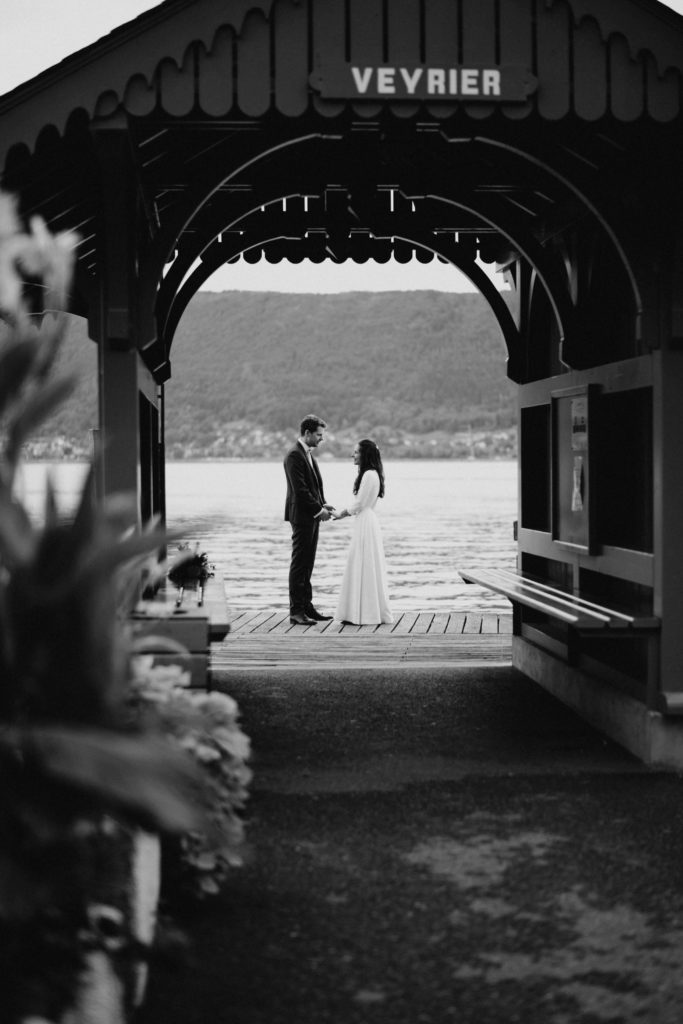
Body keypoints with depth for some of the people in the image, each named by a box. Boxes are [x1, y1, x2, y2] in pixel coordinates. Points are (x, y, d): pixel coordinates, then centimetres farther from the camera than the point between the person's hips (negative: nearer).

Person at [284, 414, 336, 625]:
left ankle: (306, 605, 19)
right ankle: (296, 610, -1)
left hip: (312, 516, 9)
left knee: (307, 563, 13)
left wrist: (323, 504, 6)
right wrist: (319, 509, -16)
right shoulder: (294, 455, -15)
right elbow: (300, 490, -20)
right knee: (299, 564, -5)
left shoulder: (308, 454, 15)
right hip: (302, 516, -9)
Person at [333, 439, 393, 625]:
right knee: (363, 568, 11)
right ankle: (362, 612, 15)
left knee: (365, 568, -5)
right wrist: (342, 513, 12)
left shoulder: (369, 475, -16)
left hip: (366, 524, -10)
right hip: (364, 521, 10)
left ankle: (368, 614, 0)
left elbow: (359, 504, -15)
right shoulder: (370, 474, 15)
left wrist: (341, 514, -1)